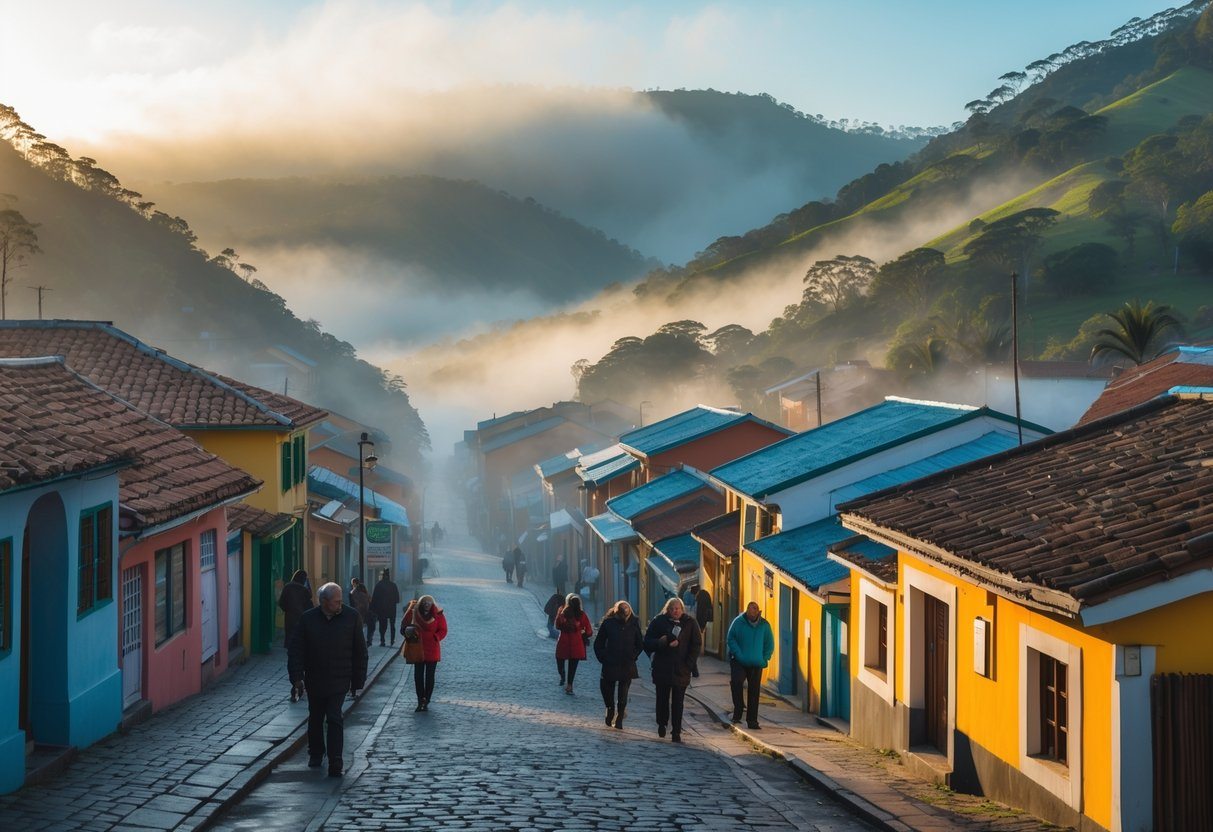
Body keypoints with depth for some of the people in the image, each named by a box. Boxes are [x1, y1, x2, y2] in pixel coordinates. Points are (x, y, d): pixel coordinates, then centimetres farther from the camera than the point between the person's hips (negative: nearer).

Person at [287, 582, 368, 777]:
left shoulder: (352, 617, -5)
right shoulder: (307, 619, -5)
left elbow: (360, 651, 1)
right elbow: (296, 650, -1)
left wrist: (358, 680, 2)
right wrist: (297, 677, -9)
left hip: (339, 680, -2)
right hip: (314, 680, 2)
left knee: (334, 719, -11)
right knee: (315, 718, 17)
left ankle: (335, 763, -9)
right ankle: (316, 753, 37)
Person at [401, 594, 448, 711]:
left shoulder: (438, 615, -3)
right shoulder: (414, 613, 0)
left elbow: (443, 631, -2)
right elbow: (404, 624, -7)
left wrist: (434, 638, -17)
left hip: (432, 650, -1)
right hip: (418, 649, 2)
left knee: (429, 676, 3)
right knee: (418, 676, 3)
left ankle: (426, 702, 10)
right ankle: (420, 701, 10)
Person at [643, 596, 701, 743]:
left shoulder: (690, 623, 1)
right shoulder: (659, 621, 0)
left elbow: (696, 644, 4)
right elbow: (648, 641, -1)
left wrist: (688, 663, -6)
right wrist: (663, 642, -18)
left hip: (681, 669, 0)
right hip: (662, 669, 1)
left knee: (678, 702, -1)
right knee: (662, 699, 11)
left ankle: (676, 731, 3)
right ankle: (661, 725, 32)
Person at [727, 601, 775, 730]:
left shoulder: (764, 625, 1)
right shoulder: (738, 622, -5)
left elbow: (770, 645, 8)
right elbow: (731, 640, -4)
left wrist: (764, 659, -4)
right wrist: (739, 655, -15)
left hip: (756, 664, 2)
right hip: (738, 661, -2)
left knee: (754, 691, 6)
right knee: (736, 681, -28)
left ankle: (752, 721, 14)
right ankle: (738, 708, -12)